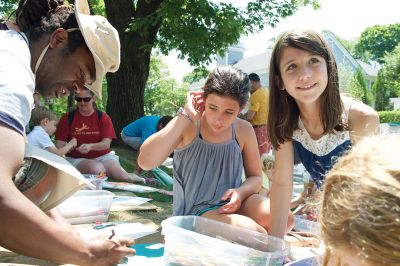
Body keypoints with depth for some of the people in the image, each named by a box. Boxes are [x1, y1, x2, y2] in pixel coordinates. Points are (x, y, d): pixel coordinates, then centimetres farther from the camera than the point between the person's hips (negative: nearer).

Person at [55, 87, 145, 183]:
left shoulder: (103, 117, 2)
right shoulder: (67, 118, 2)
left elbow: (106, 143, -7)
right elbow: (59, 143, 0)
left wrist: (90, 146, -26)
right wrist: (65, 147, -24)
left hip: (103, 156, 1)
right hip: (77, 159, 0)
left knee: (122, 176, -23)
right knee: (96, 169, -34)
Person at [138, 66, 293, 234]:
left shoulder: (243, 130, 0)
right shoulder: (187, 127, -11)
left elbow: (255, 177, 10)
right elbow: (145, 162, -26)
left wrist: (240, 192, -15)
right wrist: (185, 117, -25)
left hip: (231, 204, 5)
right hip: (195, 211, -5)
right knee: (255, 233, -30)